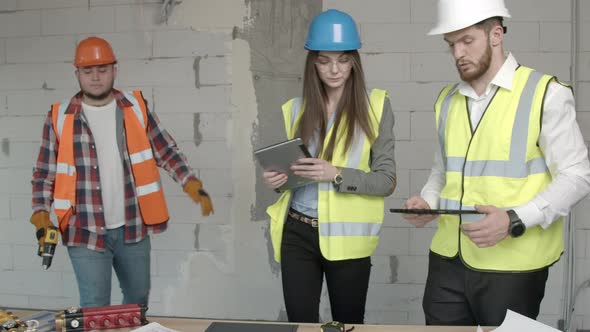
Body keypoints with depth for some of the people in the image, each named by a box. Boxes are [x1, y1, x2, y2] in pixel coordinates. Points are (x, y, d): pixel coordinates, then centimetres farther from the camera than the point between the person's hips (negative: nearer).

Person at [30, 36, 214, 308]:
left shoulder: (136, 108, 1)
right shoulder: (60, 118, -3)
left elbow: (167, 152, 5)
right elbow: (44, 175, 3)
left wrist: (192, 185, -9)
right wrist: (41, 215, -10)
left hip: (133, 227, 3)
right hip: (86, 231, -2)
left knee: (138, 299, 19)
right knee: (95, 309, -1)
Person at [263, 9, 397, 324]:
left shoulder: (374, 105, -3)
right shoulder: (296, 109, 6)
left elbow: (387, 180, -6)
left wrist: (336, 174, -21)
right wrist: (275, 178, -8)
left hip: (346, 237, -2)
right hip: (297, 234, 2)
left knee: (348, 325, 12)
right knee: (299, 323, 7)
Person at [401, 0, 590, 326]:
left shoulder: (545, 93, -7)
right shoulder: (447, 100, 10)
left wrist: (515, 220, -20)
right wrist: (428, 201, -1)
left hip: (512, 266, -4)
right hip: (447, 260, 5)